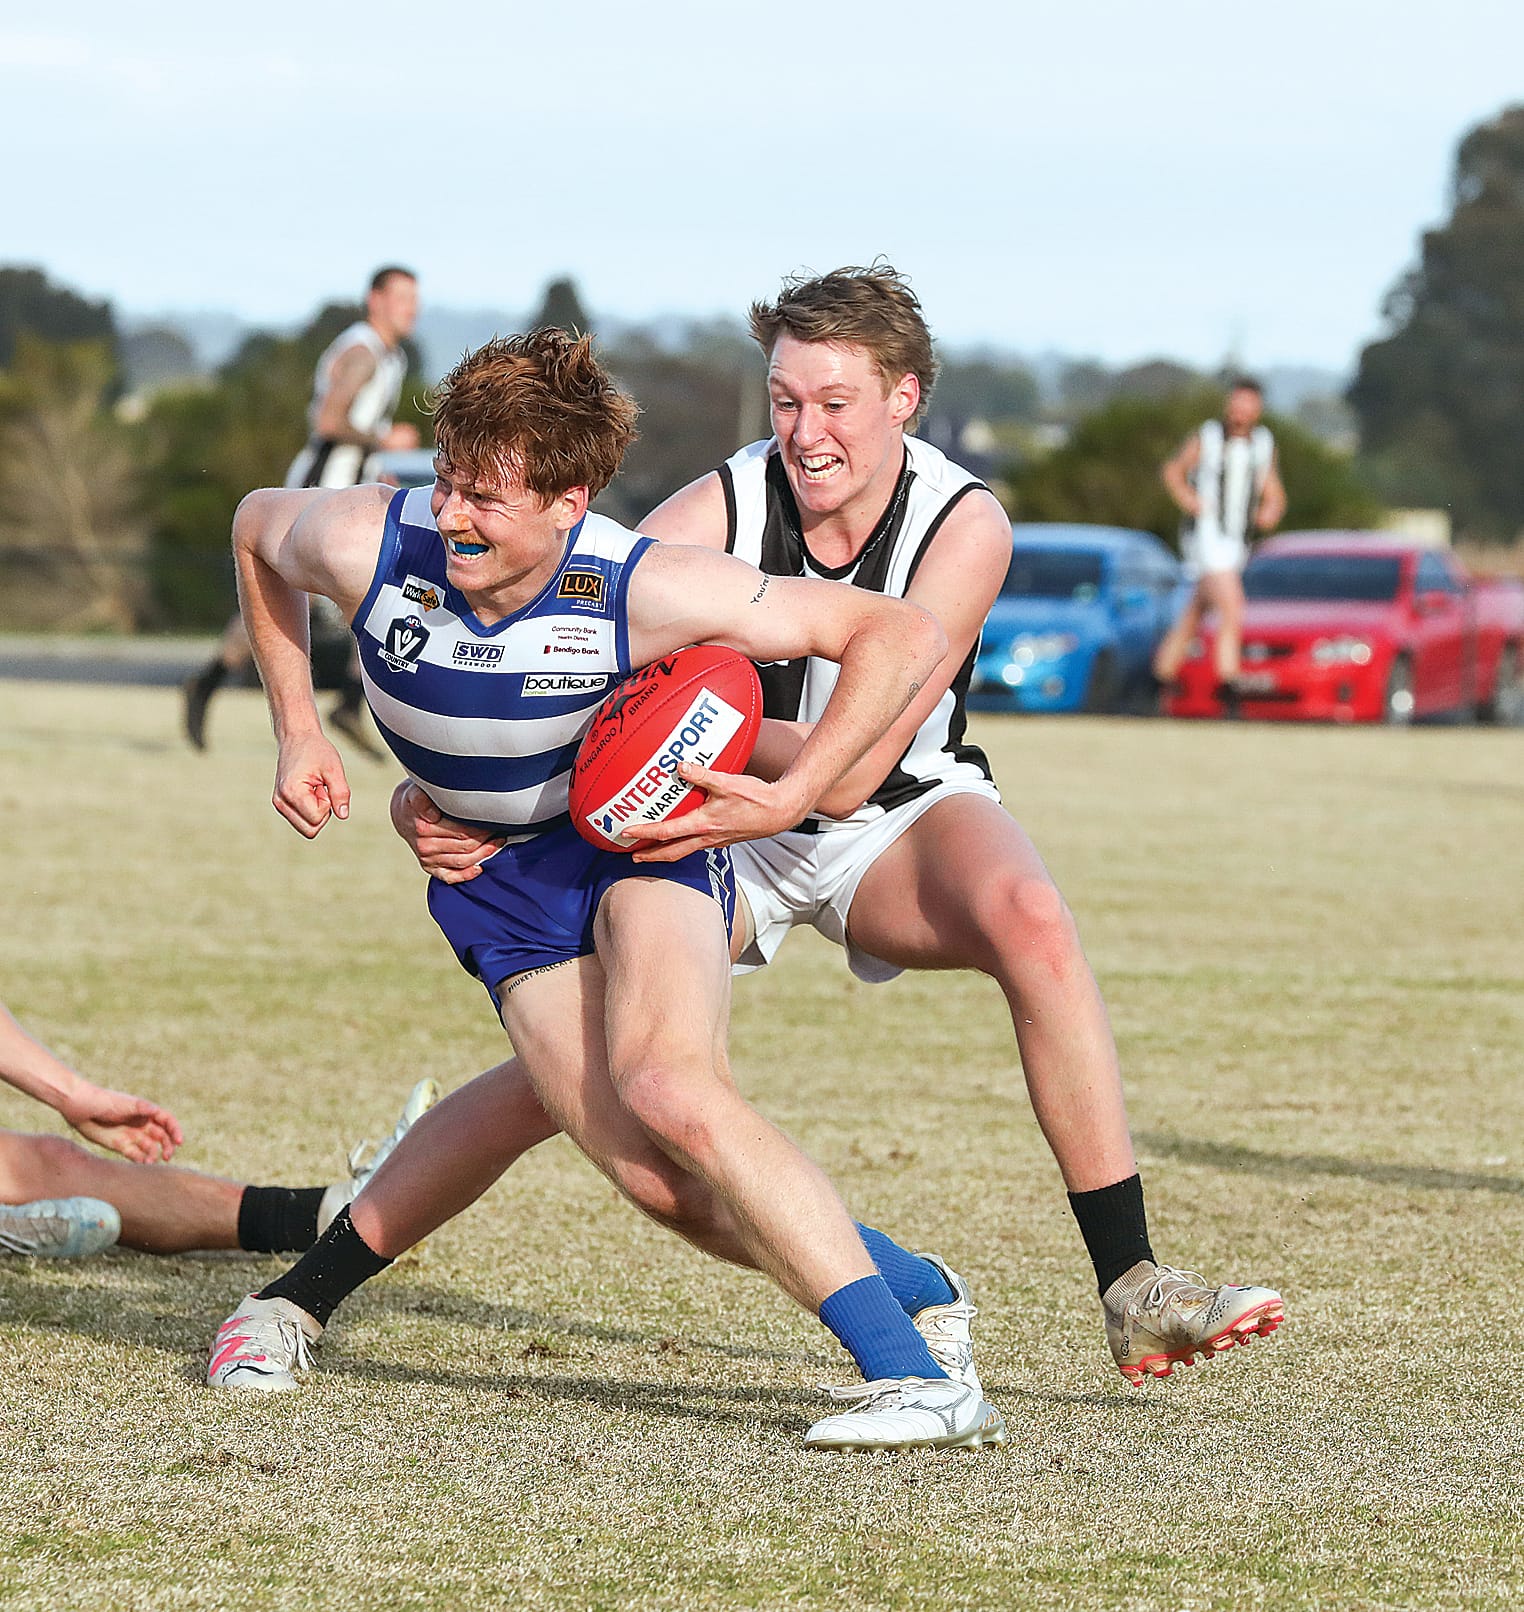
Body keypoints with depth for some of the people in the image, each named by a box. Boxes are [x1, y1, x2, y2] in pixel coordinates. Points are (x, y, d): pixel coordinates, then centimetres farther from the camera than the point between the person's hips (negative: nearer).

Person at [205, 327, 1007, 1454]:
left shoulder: (644, 590, -28)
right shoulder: (367, 545, -21)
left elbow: (905, 635, -22)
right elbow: (258, 526, 6)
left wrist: (788, 799, -27)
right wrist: (298, 729, 2)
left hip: (643, 841, -4)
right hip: (499, 877, 4)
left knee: (668, 1090, -32)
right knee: (664, 1184, -12)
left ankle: (919, 1377, -32)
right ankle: (917, 1293, 10)